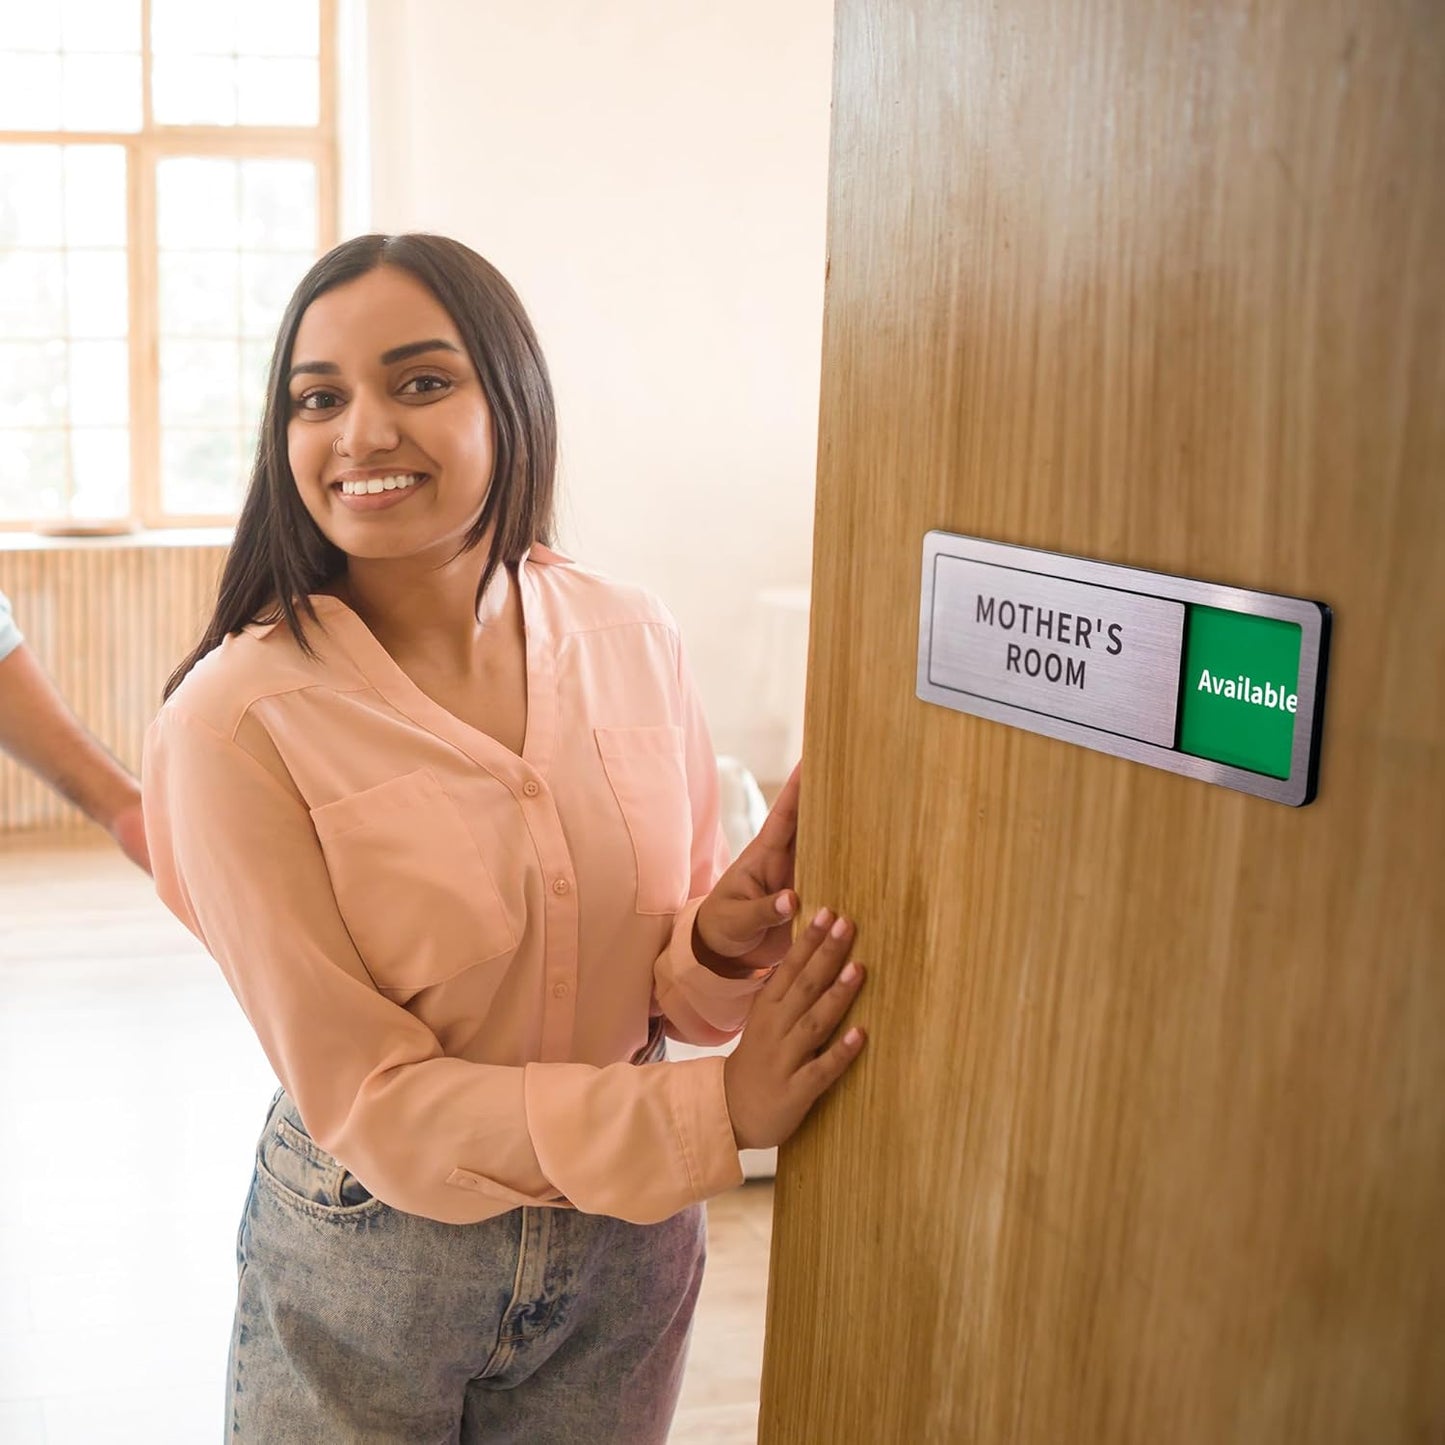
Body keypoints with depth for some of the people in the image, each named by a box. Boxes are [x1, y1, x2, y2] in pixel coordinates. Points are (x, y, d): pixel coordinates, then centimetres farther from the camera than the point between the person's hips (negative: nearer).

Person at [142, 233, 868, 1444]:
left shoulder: (631, 641, -8)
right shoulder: (233, 722, -21)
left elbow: (670, 978, 1)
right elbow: (366, 1097, -19)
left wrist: (722, 946, -22)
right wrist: (714, 1109, -26)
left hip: (627, 1250, 4)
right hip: (368, 1264, -3)